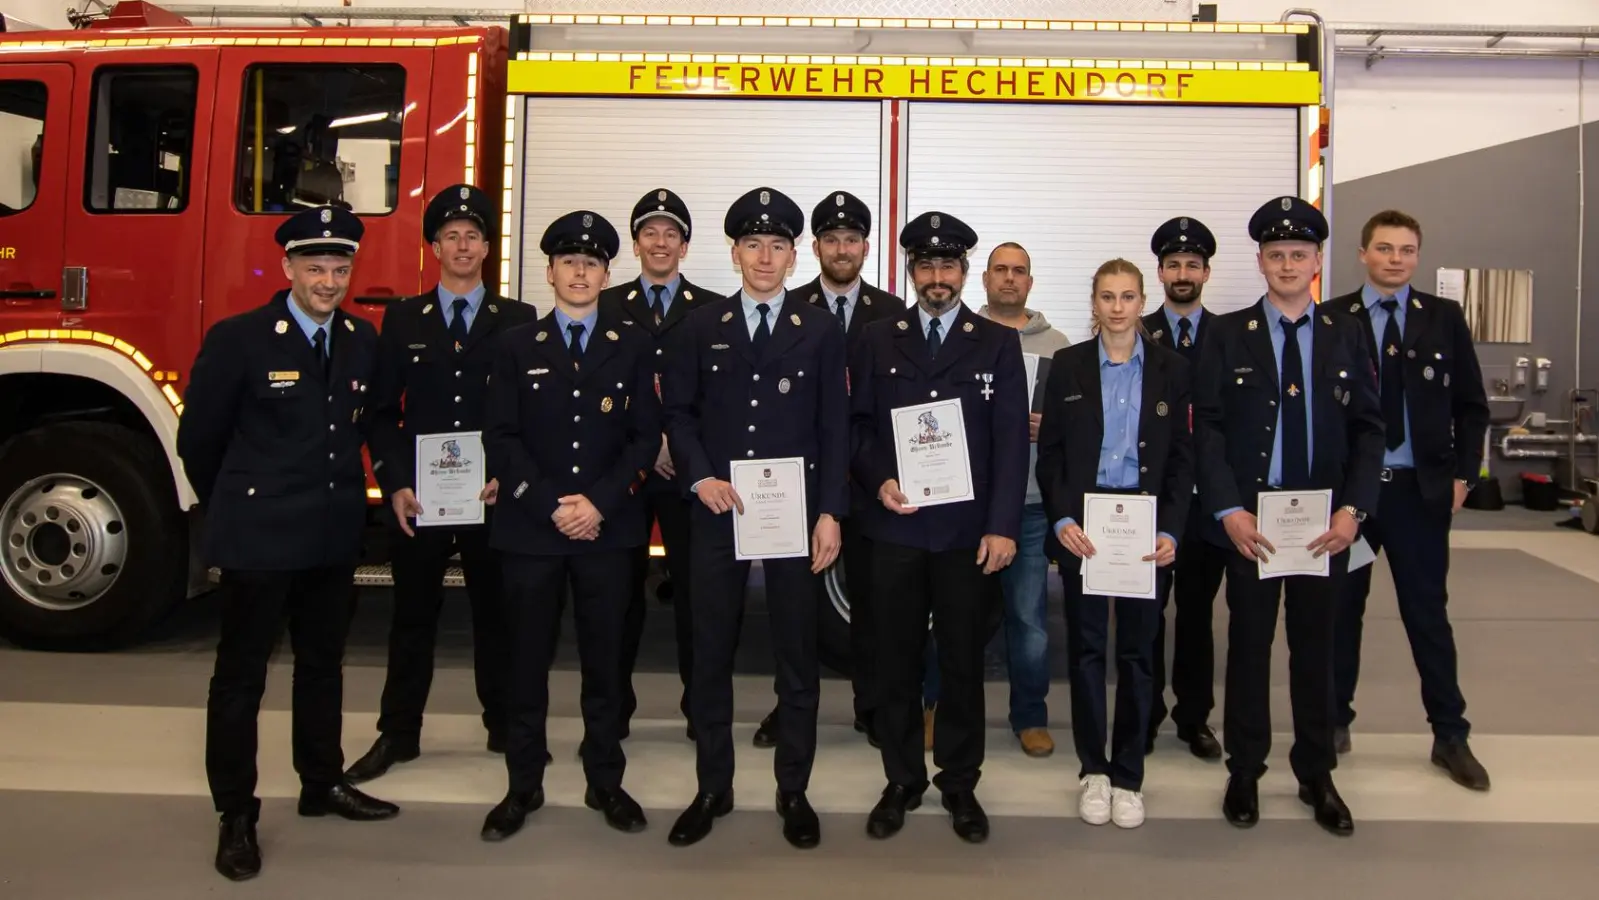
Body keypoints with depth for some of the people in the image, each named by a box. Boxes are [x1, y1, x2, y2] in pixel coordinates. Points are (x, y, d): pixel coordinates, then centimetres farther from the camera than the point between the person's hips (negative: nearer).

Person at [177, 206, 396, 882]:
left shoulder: (364, 342, 4)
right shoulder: (238, 339, -10)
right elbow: (199, 438, -2)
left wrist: (341, 495, 12)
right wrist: (234, 508, 7)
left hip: (335, 537, 5)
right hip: (258, 537, -5)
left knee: (323, 665, 17)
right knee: (241, 674, 5)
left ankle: (322, 784, 32)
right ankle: (235, 814, 15)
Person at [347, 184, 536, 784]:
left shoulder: (519, 322, 4)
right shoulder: (403, 320, 7)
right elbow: (382, 411, 5)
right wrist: (394, 483, -5)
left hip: (493, 495, -1)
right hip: (418, 496, 1)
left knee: (495, 614, 10)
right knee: (412, 617, 10)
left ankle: (505, 728, 23)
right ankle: (398, 734, 21)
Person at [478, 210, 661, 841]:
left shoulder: (634, 345, 7)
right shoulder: (517, 346, 7)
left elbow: (646, 437, 2)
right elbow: (501, 438, 0)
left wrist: (599, 502, -11)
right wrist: (550, 506, -11)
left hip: (608, 528, 0)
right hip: (530, 528, 0)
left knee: (604, 659, 7)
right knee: (528, 660, 6)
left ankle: (605, 782, 19)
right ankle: (523, 786, 18)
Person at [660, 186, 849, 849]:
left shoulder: (821, 330, 5)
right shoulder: (700, 328, 8)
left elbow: (835, 426, 2)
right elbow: (678, 411, 7)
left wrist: (830, 513, -5)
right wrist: (700, 478, -9)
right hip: (718, 511, 1)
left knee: (797, 653, 6)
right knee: (711, 652, 6)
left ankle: (793, 790, 19)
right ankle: (712, 788, 20)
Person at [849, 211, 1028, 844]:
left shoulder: (998, 344, 5)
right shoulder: (878, 341, 9)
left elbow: (1012, 439, -1)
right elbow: (859, 425, 9)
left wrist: (1003, 526, -9)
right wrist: (879, 478, -10)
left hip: (969, 530, -1)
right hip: (896, 527, 1)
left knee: (963, 660, 7)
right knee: (895, 659, 8)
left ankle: (960, 784, 22)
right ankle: (902, 780, 22)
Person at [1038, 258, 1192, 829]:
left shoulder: (1171, 369, 5)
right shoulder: (1068, 366, 3)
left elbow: (1182, 458, 3)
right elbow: (1049, 453, 1)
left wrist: (1170, 530, -9)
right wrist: (1062, 519, -12)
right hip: (1082, 524, 0)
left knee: (1138, 649, 6)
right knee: (1086, 647, 6)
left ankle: (1128, 775, 17)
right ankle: (1093, 770, 19)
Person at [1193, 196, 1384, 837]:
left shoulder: (1345, 338, 6)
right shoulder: (1228, 335, 1)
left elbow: (1368, 429, 4)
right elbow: (1208, 427, -3)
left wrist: (1353, 509, -8)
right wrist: (1228, 510, -13)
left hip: (1326, 520, 2)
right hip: (1250, 518, -1)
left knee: (1316, 644, 10)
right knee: (1248, 643, 7)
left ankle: (1316, 774, 24)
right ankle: (1245, 771, 20)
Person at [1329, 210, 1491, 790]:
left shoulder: (1444, 318, 4)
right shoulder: (1331, 320, -1)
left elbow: (1471, 405, 7)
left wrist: (1463, 474, 0)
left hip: (1421, 489, 1)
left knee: (1428, 612, 7)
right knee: (1341, 609, 9)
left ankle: (1451, 736, 17)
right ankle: (1334, 722, 23)